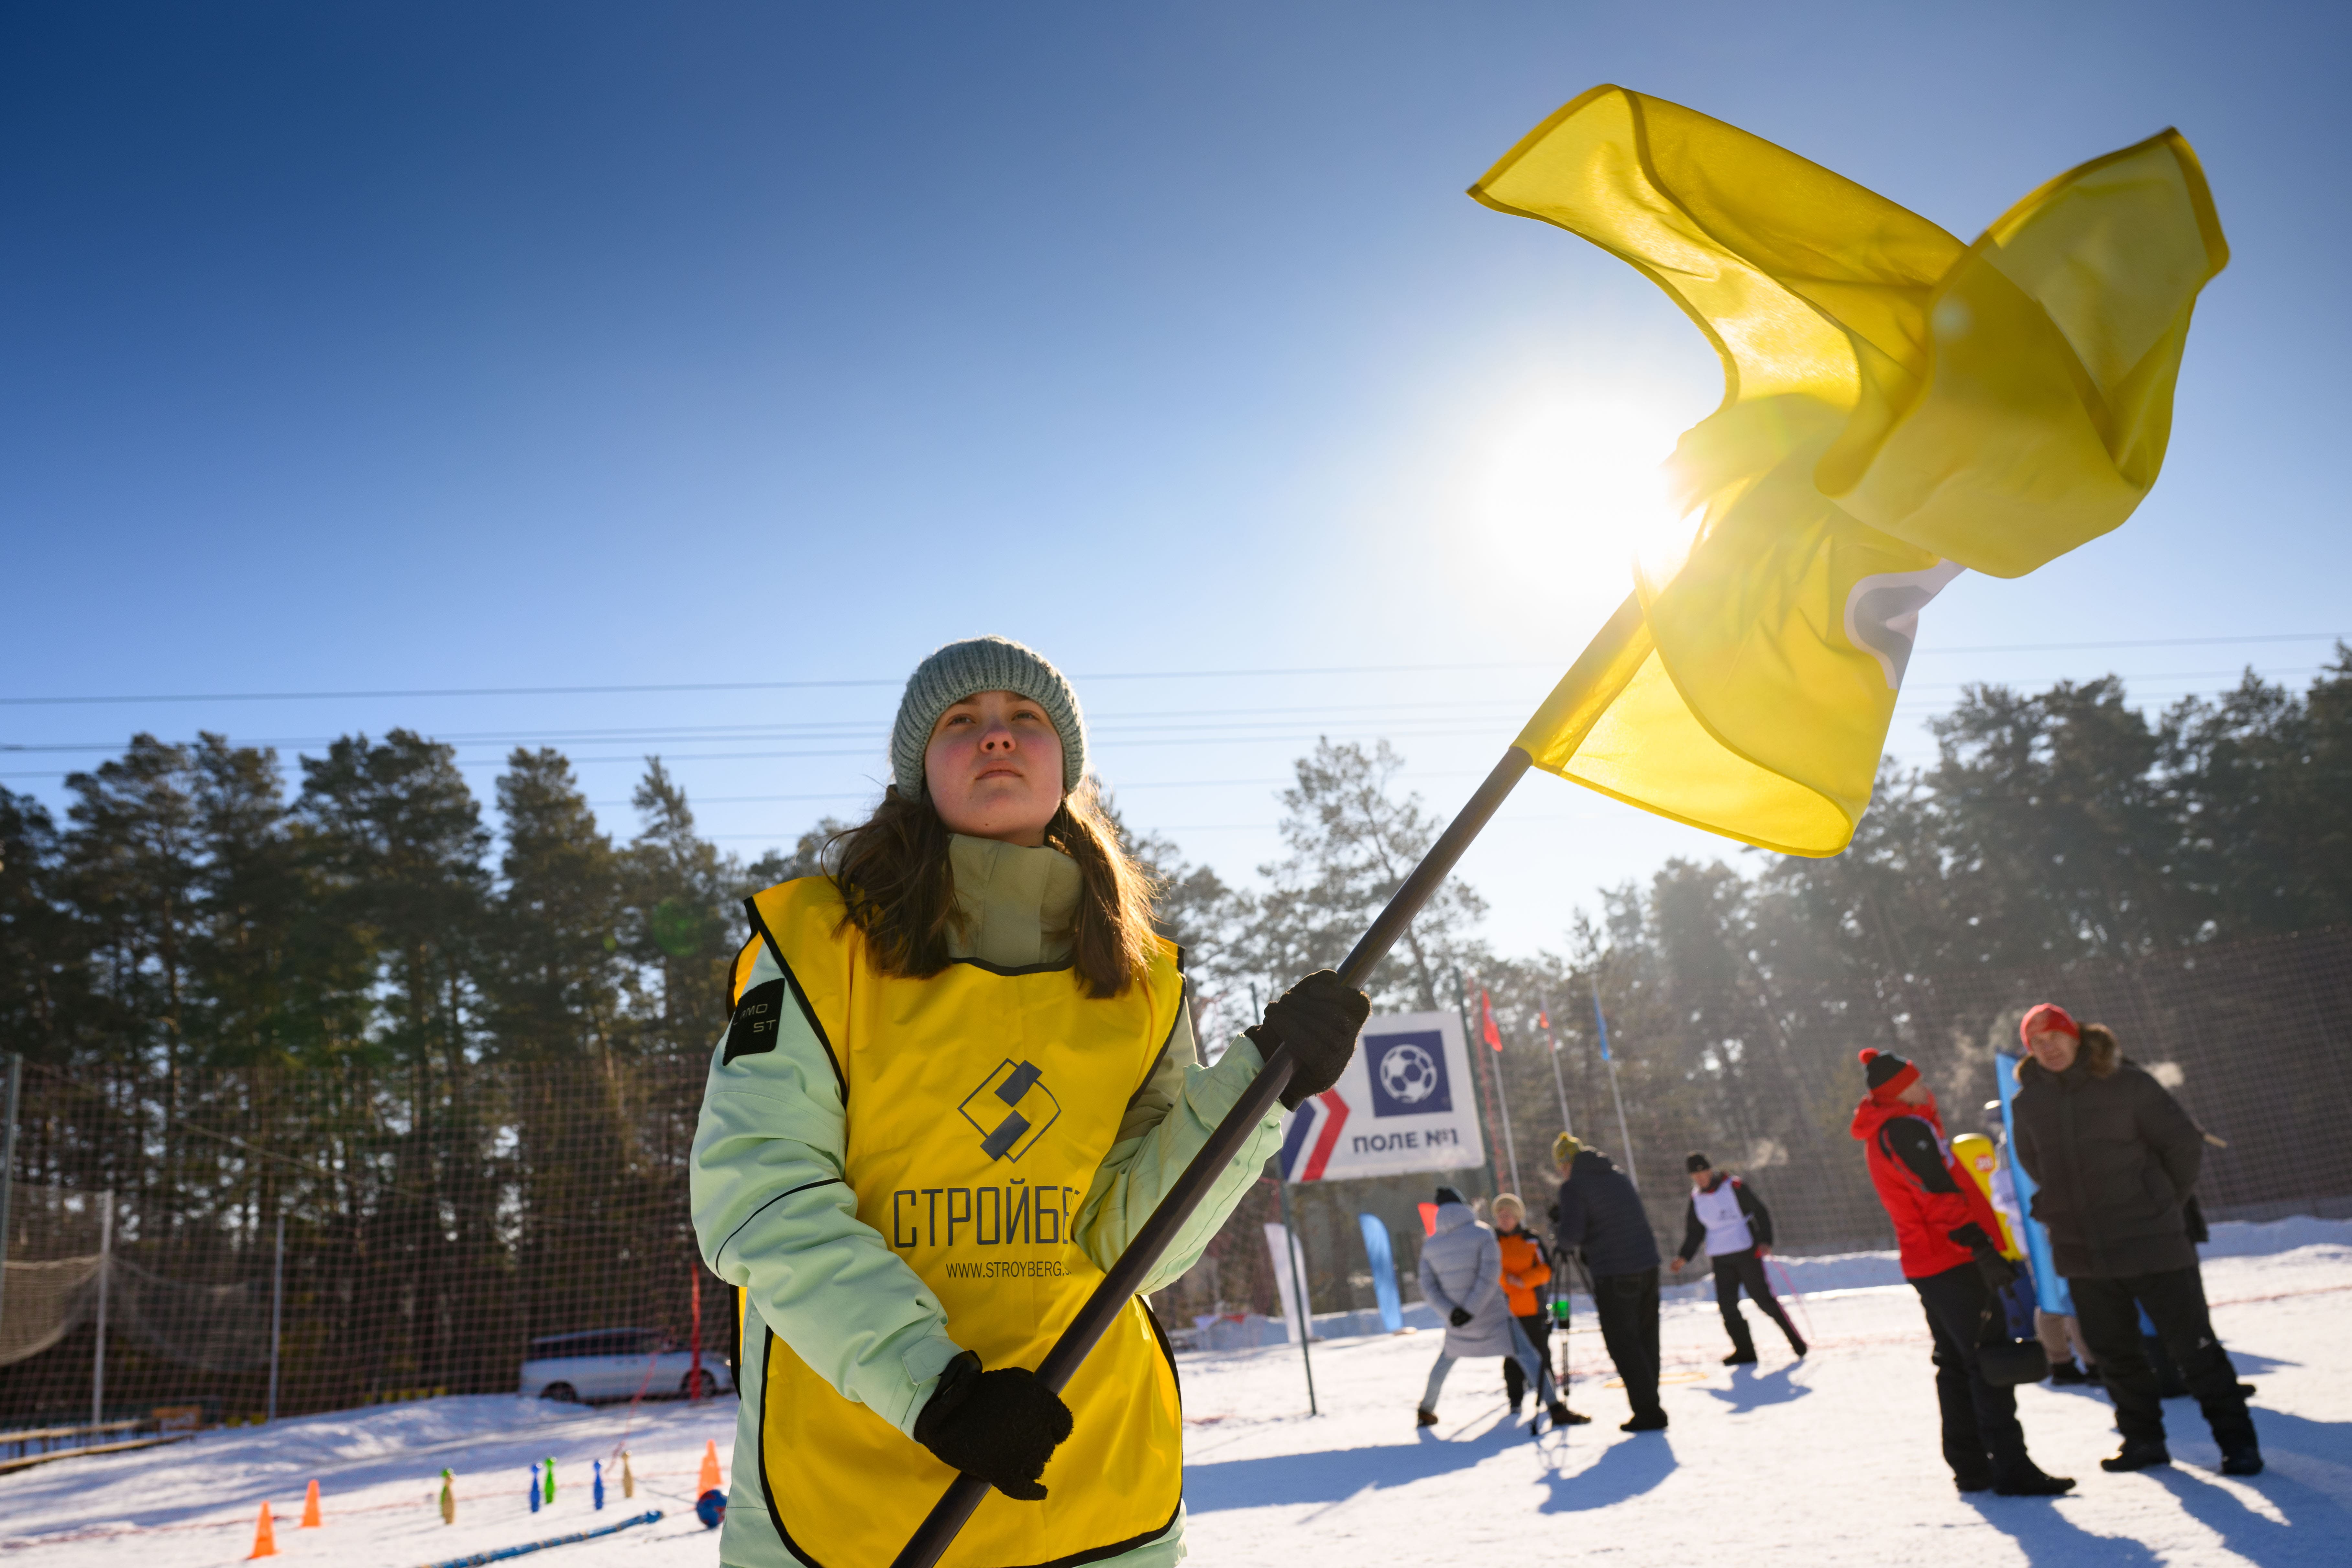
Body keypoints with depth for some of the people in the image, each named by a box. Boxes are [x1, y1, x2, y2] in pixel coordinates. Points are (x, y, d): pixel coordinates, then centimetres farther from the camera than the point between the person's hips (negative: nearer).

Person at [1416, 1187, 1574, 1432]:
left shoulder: (1430, 1245, 1)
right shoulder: (1483, 1234, -9)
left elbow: (1428, 1287, -4)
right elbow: (1489, 1277, -18)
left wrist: (1451, 1311, -12)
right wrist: (1470, 1311, -18)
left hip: (1456, 1320, 4)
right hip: (1494, 1315, -4)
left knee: (1445, 1361, 25)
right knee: (1527, 1357, -3)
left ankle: (1425, 1411, 29)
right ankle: (1555, 1409, -15)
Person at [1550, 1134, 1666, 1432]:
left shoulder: (1573, 1185, -8)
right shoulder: (1617, 1175, 15)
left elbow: (1571, 1235, -16)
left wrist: (1559, 1234, 6)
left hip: (1614, 1275, -7)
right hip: (1648, 1265, 7)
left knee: (1623, 1343, 0)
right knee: (1646, 1338, 14)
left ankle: (1647, 1411, -3)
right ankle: (1650, 1405, 17)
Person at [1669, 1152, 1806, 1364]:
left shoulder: (1734, 1186, -7)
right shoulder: (1696, 1199, 7)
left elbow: (1761, 1213, -4)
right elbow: (1695, 1232, 15)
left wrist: (1765, 1241, -17)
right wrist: (1683, 1258, 2)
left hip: (1747, 1253, -5)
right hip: (1720, 1259, 5)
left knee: (1763, 1298, -5)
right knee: (1727, 1305, -5)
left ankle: (1796, 1341, 11)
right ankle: (1745, 1351, 3)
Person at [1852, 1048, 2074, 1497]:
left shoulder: (1882, 1133, 17)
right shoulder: (1906, 1128, -15)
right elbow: (1941, 1198, -23)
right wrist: (1983, 1250, -25)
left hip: (1927, 1265, 10)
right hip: (1952, 1263, -10)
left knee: (1957, 1365, 14)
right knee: (1990, 1363, -7)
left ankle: (1970, 1466, 19)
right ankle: (2012, 1472, -6)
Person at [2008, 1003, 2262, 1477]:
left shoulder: (2127, 1083, -9)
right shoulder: (2027, 1103, 2)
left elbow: (2185, 1144, -2)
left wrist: (2165, 1204, 5)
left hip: (2151, 1242, -4)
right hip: (2081, 1253, 4)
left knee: (2193, 1345, 2)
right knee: (2114, 1354, 13)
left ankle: (2236, 1441, 15)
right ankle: (2142, 1439, 27)